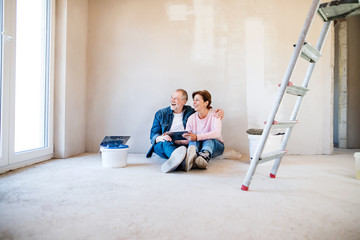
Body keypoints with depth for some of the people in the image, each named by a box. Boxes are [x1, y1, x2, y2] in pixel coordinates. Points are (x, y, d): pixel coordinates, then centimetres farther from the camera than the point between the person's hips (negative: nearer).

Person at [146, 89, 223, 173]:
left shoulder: (190, 112, 13)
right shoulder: (160, 114, 10)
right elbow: (153, 135, 4)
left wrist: (219, 112, -3)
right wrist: (161, 138, -22)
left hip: (185, 146, 1)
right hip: (163, 147, -1)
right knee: (166, 143, -36)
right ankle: (182, 161, -67)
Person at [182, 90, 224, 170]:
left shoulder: (214, 115, -8)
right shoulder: (191, 118, 3)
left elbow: (217, 133, -28)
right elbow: (187, 138, -4)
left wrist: (197, 137, -40)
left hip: (215, 146, -2)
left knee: (208, 139, -35)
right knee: (193, 139, -30)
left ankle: (205, 157, -65)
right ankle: (191, 155, -62)